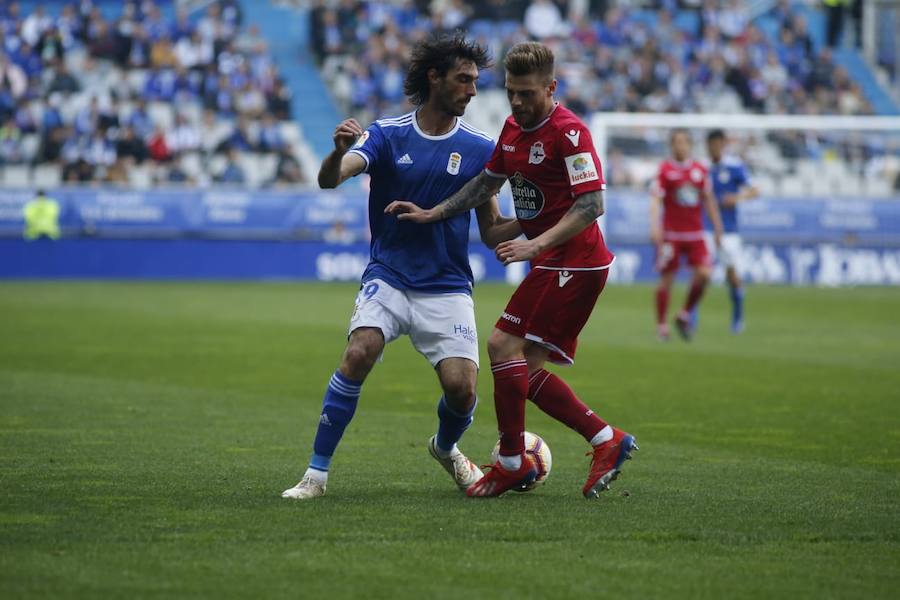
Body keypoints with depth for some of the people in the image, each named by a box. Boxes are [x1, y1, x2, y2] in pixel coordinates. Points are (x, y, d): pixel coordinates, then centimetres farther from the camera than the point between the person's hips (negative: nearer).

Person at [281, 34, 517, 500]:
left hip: (447, 288, 1)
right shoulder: (387, 135, -2)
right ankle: (316, 473, -17)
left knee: (461, 388, -12)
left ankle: (445, 448, 26)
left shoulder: (480, 149, 2)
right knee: (360, 353, -27)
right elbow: (329, 180, -17)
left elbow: (492, 230, 7)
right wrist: (339, 151, -40)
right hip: (388, 278, -1)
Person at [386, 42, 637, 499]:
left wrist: (536, 244, -28)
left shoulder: (569, 131, -17)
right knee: (526, 367, 6)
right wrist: (431, 214, 17)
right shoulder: (513, 127, 10)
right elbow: (487, 183, 24)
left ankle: (512, 464, -3)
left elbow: (592, 204, -22)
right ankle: (607, 440, 11)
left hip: (573, 264, -9)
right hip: (555, 266, 9)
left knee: (504, 346, -13)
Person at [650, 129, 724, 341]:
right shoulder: (665, 170, -3)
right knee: (666, 279, -2)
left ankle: (685, 315, 10)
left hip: (695, 234, 3)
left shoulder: (700, 170, 9)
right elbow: (656, 199, -10)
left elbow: (708, 200, 17)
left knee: (704, 274, -10)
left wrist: (717, 228, 17)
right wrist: (654, 226, -23)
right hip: (671, 234, -3)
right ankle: (661, 325, 11)